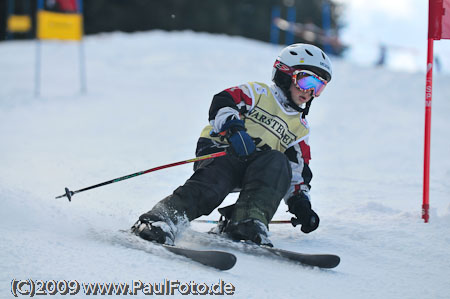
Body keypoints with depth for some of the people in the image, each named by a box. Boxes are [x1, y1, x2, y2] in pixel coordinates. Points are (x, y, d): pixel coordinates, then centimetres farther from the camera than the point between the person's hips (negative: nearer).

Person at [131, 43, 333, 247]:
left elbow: (297, 170, 25)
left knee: (278, 163, -29)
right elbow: (222, 103, -6)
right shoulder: (258, 93, 11)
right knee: (210, 187, -34)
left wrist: (300, 201, 8)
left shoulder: (300, 129, 26)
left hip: (256, 169, 3)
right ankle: (163, 217, -51)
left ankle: (248, 223, -42)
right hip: (221, 152, -3)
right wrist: (234, 129, -26)